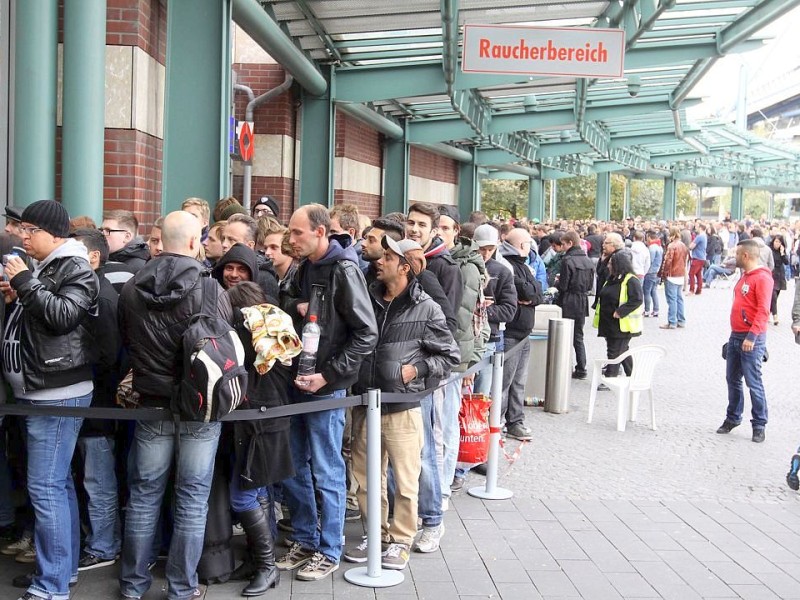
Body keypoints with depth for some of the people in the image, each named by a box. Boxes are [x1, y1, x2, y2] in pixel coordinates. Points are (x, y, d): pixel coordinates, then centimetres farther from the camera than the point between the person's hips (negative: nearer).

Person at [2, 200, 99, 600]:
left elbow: (62, 316, -24)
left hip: (57, 393, -10)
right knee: (58, 482, 15)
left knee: (45, 487, -10)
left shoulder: (76, 269, -9)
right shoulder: (42, 269, 18)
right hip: (40, 391, 10)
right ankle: (65, 566, 24)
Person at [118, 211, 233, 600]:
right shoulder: (208, 289, -16)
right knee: (192, 500, 7)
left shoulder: (131, 289, -4)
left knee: (144, 495, 14)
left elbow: (125, 341, 10)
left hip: (152, 403, 3)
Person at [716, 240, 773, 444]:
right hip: (736, 336, 9)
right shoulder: (744, 276, 16)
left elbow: (763, 310, -20)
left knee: (753, 382, -5)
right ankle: (732, 418, 25)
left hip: (752, 338, -9)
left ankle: (759, 425, 3)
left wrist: (751, 337, -26)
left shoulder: (762, 278, -14)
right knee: (732, 379, 13)